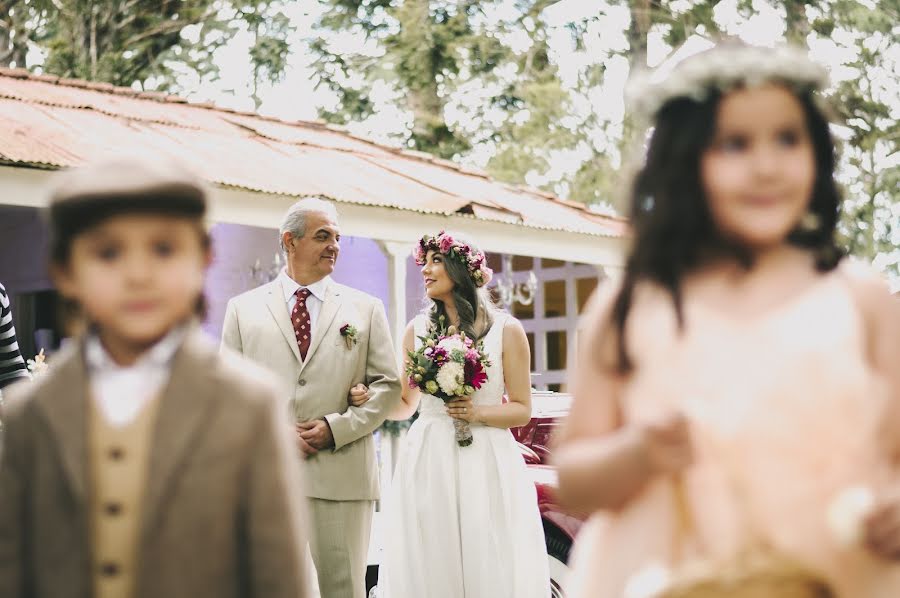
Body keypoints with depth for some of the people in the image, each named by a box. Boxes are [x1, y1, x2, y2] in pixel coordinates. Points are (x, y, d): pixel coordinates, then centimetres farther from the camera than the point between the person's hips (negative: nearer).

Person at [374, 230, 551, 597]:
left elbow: (522, 410, 3)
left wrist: (477, 412, -13)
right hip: (427, 463, 2)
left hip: (486, 465, -2)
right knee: (429, 568, 1)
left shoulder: (506, 330, 1)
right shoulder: (417, 329, 9)